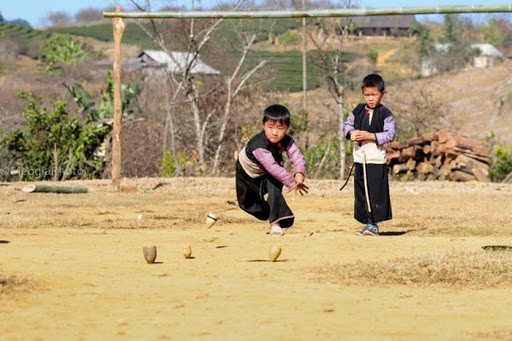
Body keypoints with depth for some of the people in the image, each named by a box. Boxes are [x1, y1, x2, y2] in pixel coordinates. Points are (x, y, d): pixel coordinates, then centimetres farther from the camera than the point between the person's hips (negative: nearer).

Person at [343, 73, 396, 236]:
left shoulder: (385, 114, -5)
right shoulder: (358, 111, 10)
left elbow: (390, 134, -11)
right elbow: (347, 124, 19)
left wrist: (370, 136, -19)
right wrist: (351, 133, -3)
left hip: (376, 158, -5)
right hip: (360, 157, 6)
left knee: (376, 193, -8)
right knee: (360, 192, 7)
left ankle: (373, 224, -6)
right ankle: (368, 223, 14)